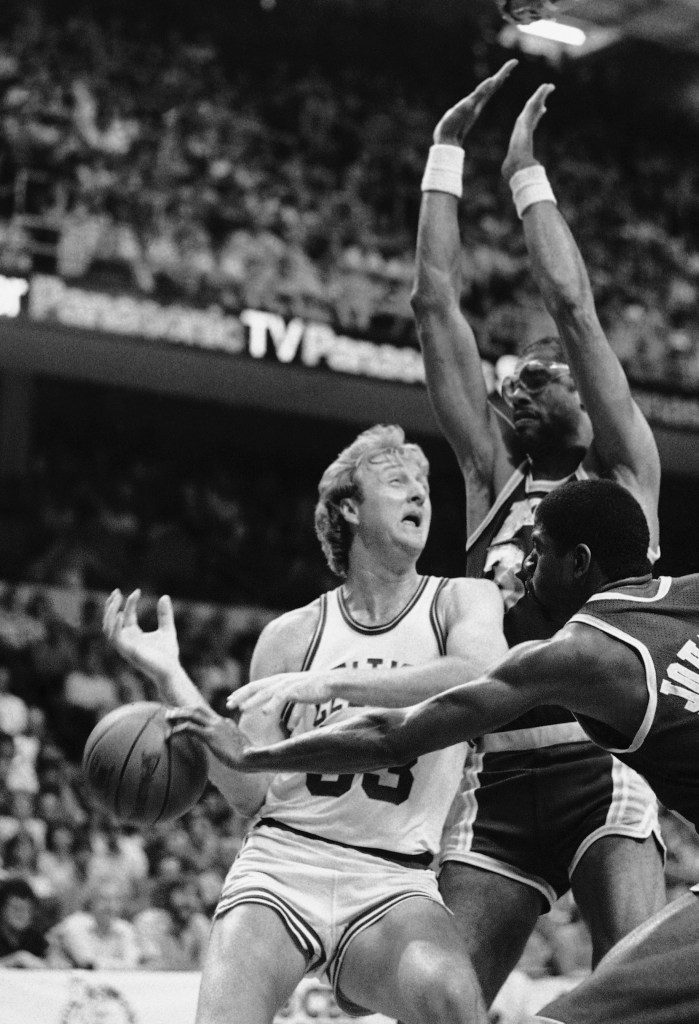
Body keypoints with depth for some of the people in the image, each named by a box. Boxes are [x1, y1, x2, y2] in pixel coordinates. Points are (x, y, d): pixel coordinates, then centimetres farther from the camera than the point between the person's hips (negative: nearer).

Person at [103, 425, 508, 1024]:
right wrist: (169, 678, 0)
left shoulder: (462, 601, 7)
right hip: (282, 861, 2)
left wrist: (332, 682, -22)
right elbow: (251, 791, 7)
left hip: (393, 882, -1)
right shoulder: (291, 636, 10)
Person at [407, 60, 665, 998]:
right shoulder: (495, 476, 17)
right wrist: (446, 153, 13)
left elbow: (573, 306, -1)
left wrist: (525, 171, 6)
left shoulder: (623, 474, 8)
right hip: (496, 780, 4)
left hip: (604, 769, -4)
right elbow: (436, 305, 13)